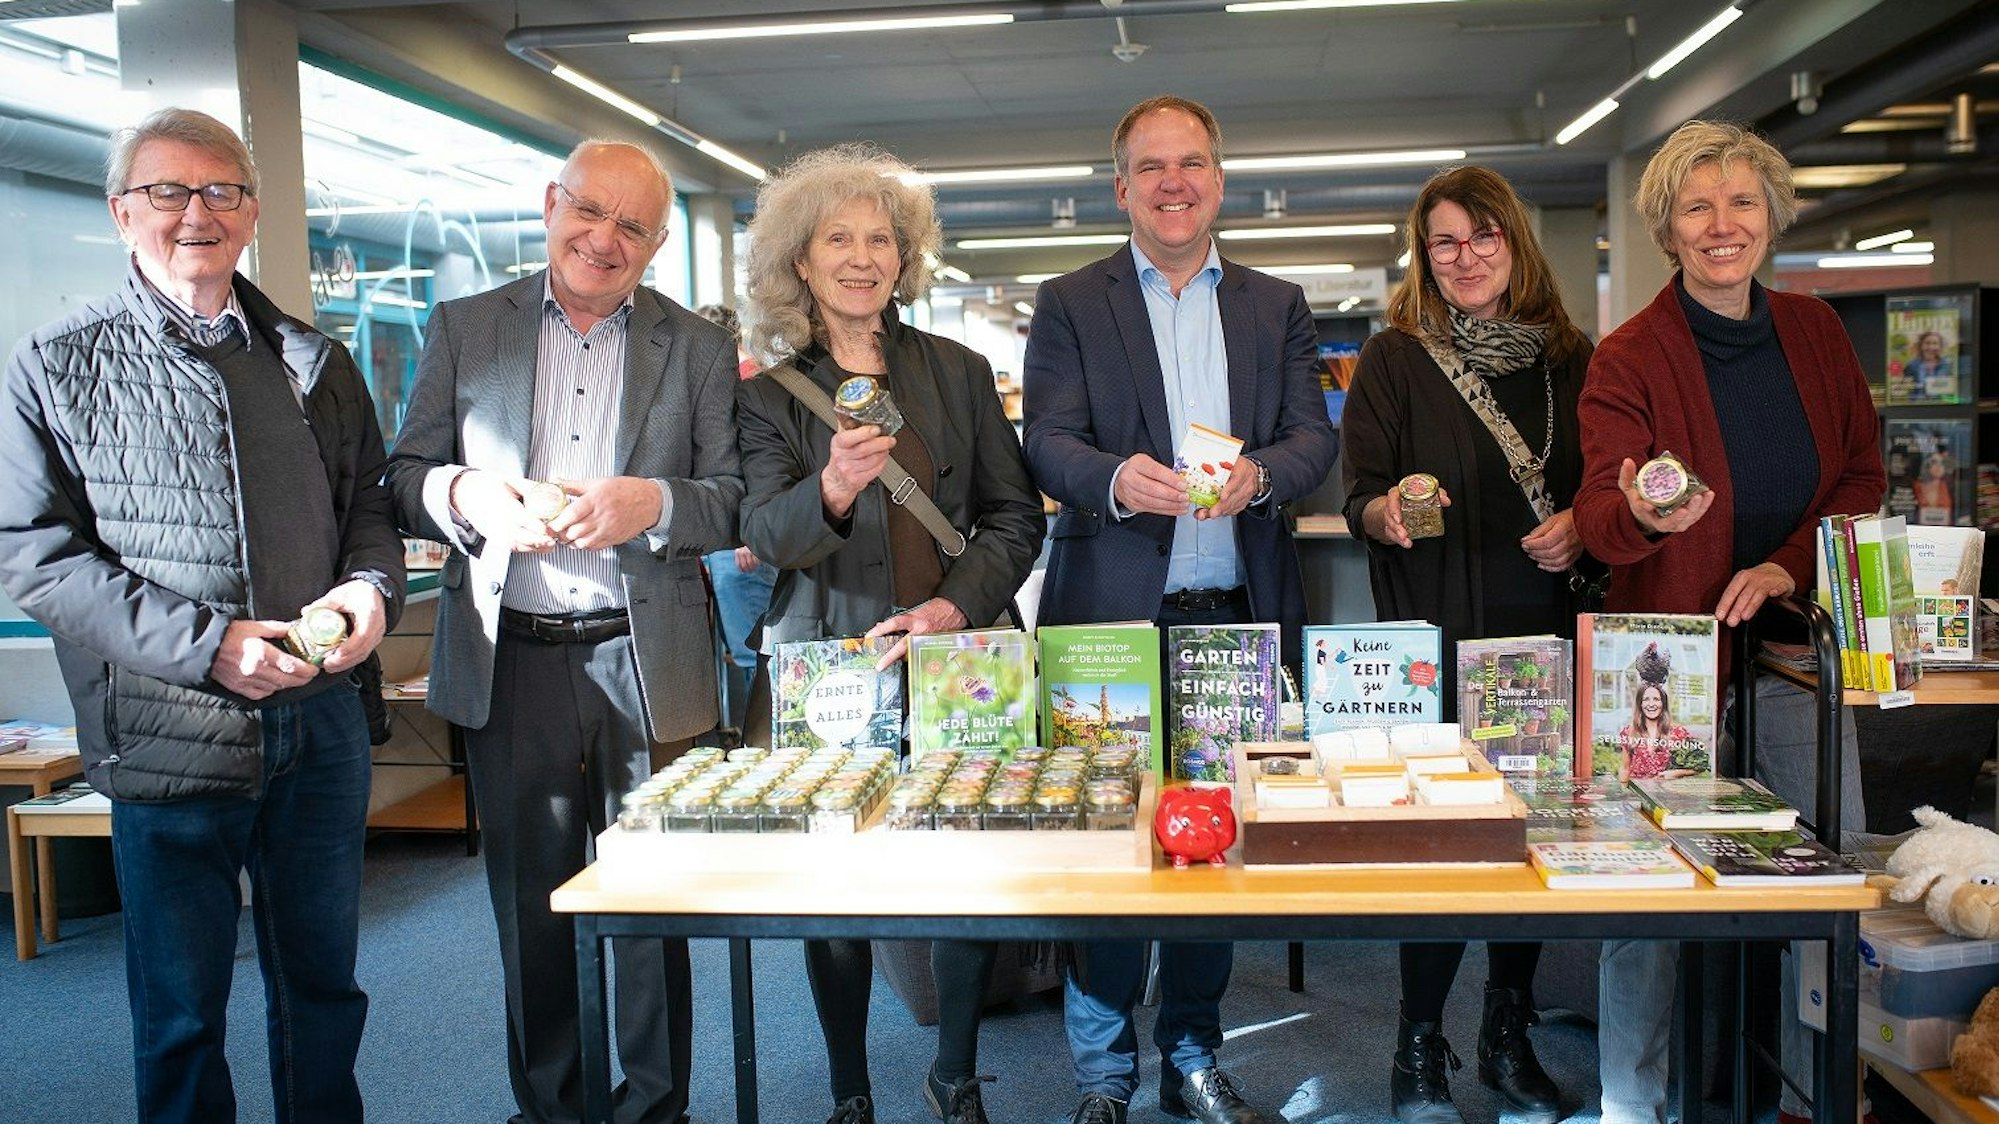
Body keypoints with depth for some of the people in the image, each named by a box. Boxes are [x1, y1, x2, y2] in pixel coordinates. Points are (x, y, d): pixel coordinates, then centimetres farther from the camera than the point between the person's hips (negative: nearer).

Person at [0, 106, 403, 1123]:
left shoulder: (313, 364, 10)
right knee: (179, 1015, 10)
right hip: (167, 736, -3)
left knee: (323, 985, 17)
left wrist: (371, 588, -8)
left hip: (321, 723, 3)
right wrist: (207, 645, -18)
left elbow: (370, 504, 15)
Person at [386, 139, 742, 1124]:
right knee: (529, 907, 12)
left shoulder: (699, 347, 6)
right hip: (508, 665, 1)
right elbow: (403, 480, 7)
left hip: (646, 666, -1)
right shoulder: (462, 328, 8)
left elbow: (738, 499, 1)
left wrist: (653, 504, -19)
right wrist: (463, 495, -15)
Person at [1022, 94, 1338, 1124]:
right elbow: (1048, 441, -4)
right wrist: (1116, 479, -25)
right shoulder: (1068, 304, 6)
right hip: (1114, 614, -2)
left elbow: (1316, 436, 5)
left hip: (1240, 615, 3)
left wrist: (1258, 474, -17)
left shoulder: (1278, 305, 14)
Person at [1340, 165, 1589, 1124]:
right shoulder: (1395, 358, 1)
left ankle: (1509, 1036, 24)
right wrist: (1387, 513, -24)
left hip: (1542, 630, 3)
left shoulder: (1568, 358, 10)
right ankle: (1419, 1045, 13)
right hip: (1432, 635, -3)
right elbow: (1361, 498, -2)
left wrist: (1580, 526, -6)